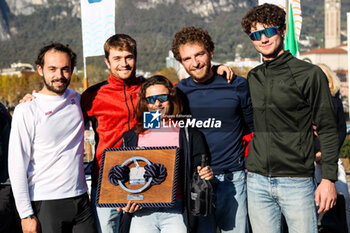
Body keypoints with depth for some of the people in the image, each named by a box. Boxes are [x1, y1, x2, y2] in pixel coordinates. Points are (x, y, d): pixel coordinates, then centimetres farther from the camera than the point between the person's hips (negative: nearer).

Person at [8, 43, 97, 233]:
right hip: (46, 205, -4)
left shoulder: (77, 100, 6)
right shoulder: (27, 110, -7)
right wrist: (26, 215, -10)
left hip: (81, 199, 5)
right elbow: (17, 167, -8)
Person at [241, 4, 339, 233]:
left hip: (296, 181, -4)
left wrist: (329, 179, -10)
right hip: (257, 181, 5)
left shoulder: (309, 74, -4)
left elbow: (328, 130, -5)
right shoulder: (252, 77, 10)